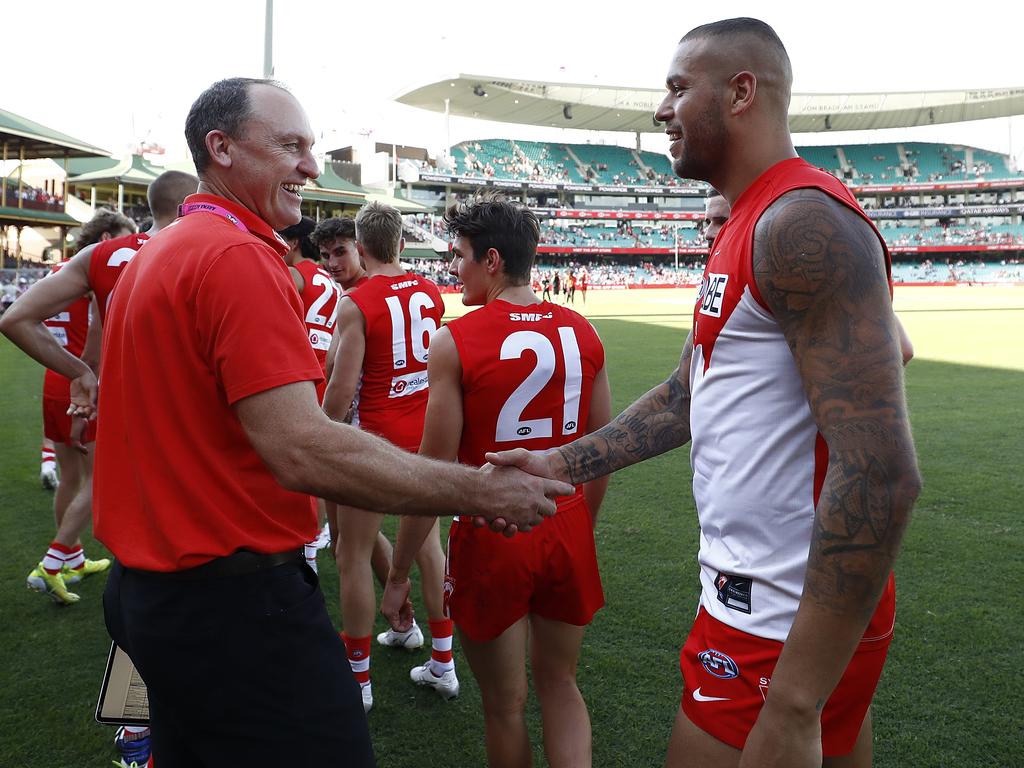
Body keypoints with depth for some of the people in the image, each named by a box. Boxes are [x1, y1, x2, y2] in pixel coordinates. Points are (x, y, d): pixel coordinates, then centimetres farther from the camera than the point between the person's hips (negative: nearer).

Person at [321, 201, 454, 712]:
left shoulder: (356, 304, -15)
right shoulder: (430, 292, 3)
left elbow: (342, 389, -17)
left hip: (376, 438, -6)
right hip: (426, 435, 6)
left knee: (353, 555, 8)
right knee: (427, 542, 18)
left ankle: (357, 677, 19)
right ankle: (444, 662, 28)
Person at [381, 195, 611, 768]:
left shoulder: (455, 342, -13)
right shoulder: (582, 332, 0)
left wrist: (398, 574, -2)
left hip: (492, 536, -4)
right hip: (567, 532, 4)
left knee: (506, 703, 15)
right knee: (559, 684, 22)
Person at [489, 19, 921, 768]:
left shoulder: (803, 224, -21)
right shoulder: (746, 230, 12)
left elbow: (879, 472, -28)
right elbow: (687, 396, 16)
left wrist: (793, 701, -27)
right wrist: (559, 464, 9)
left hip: (796, 626, -9)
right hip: (763, 592, 9)